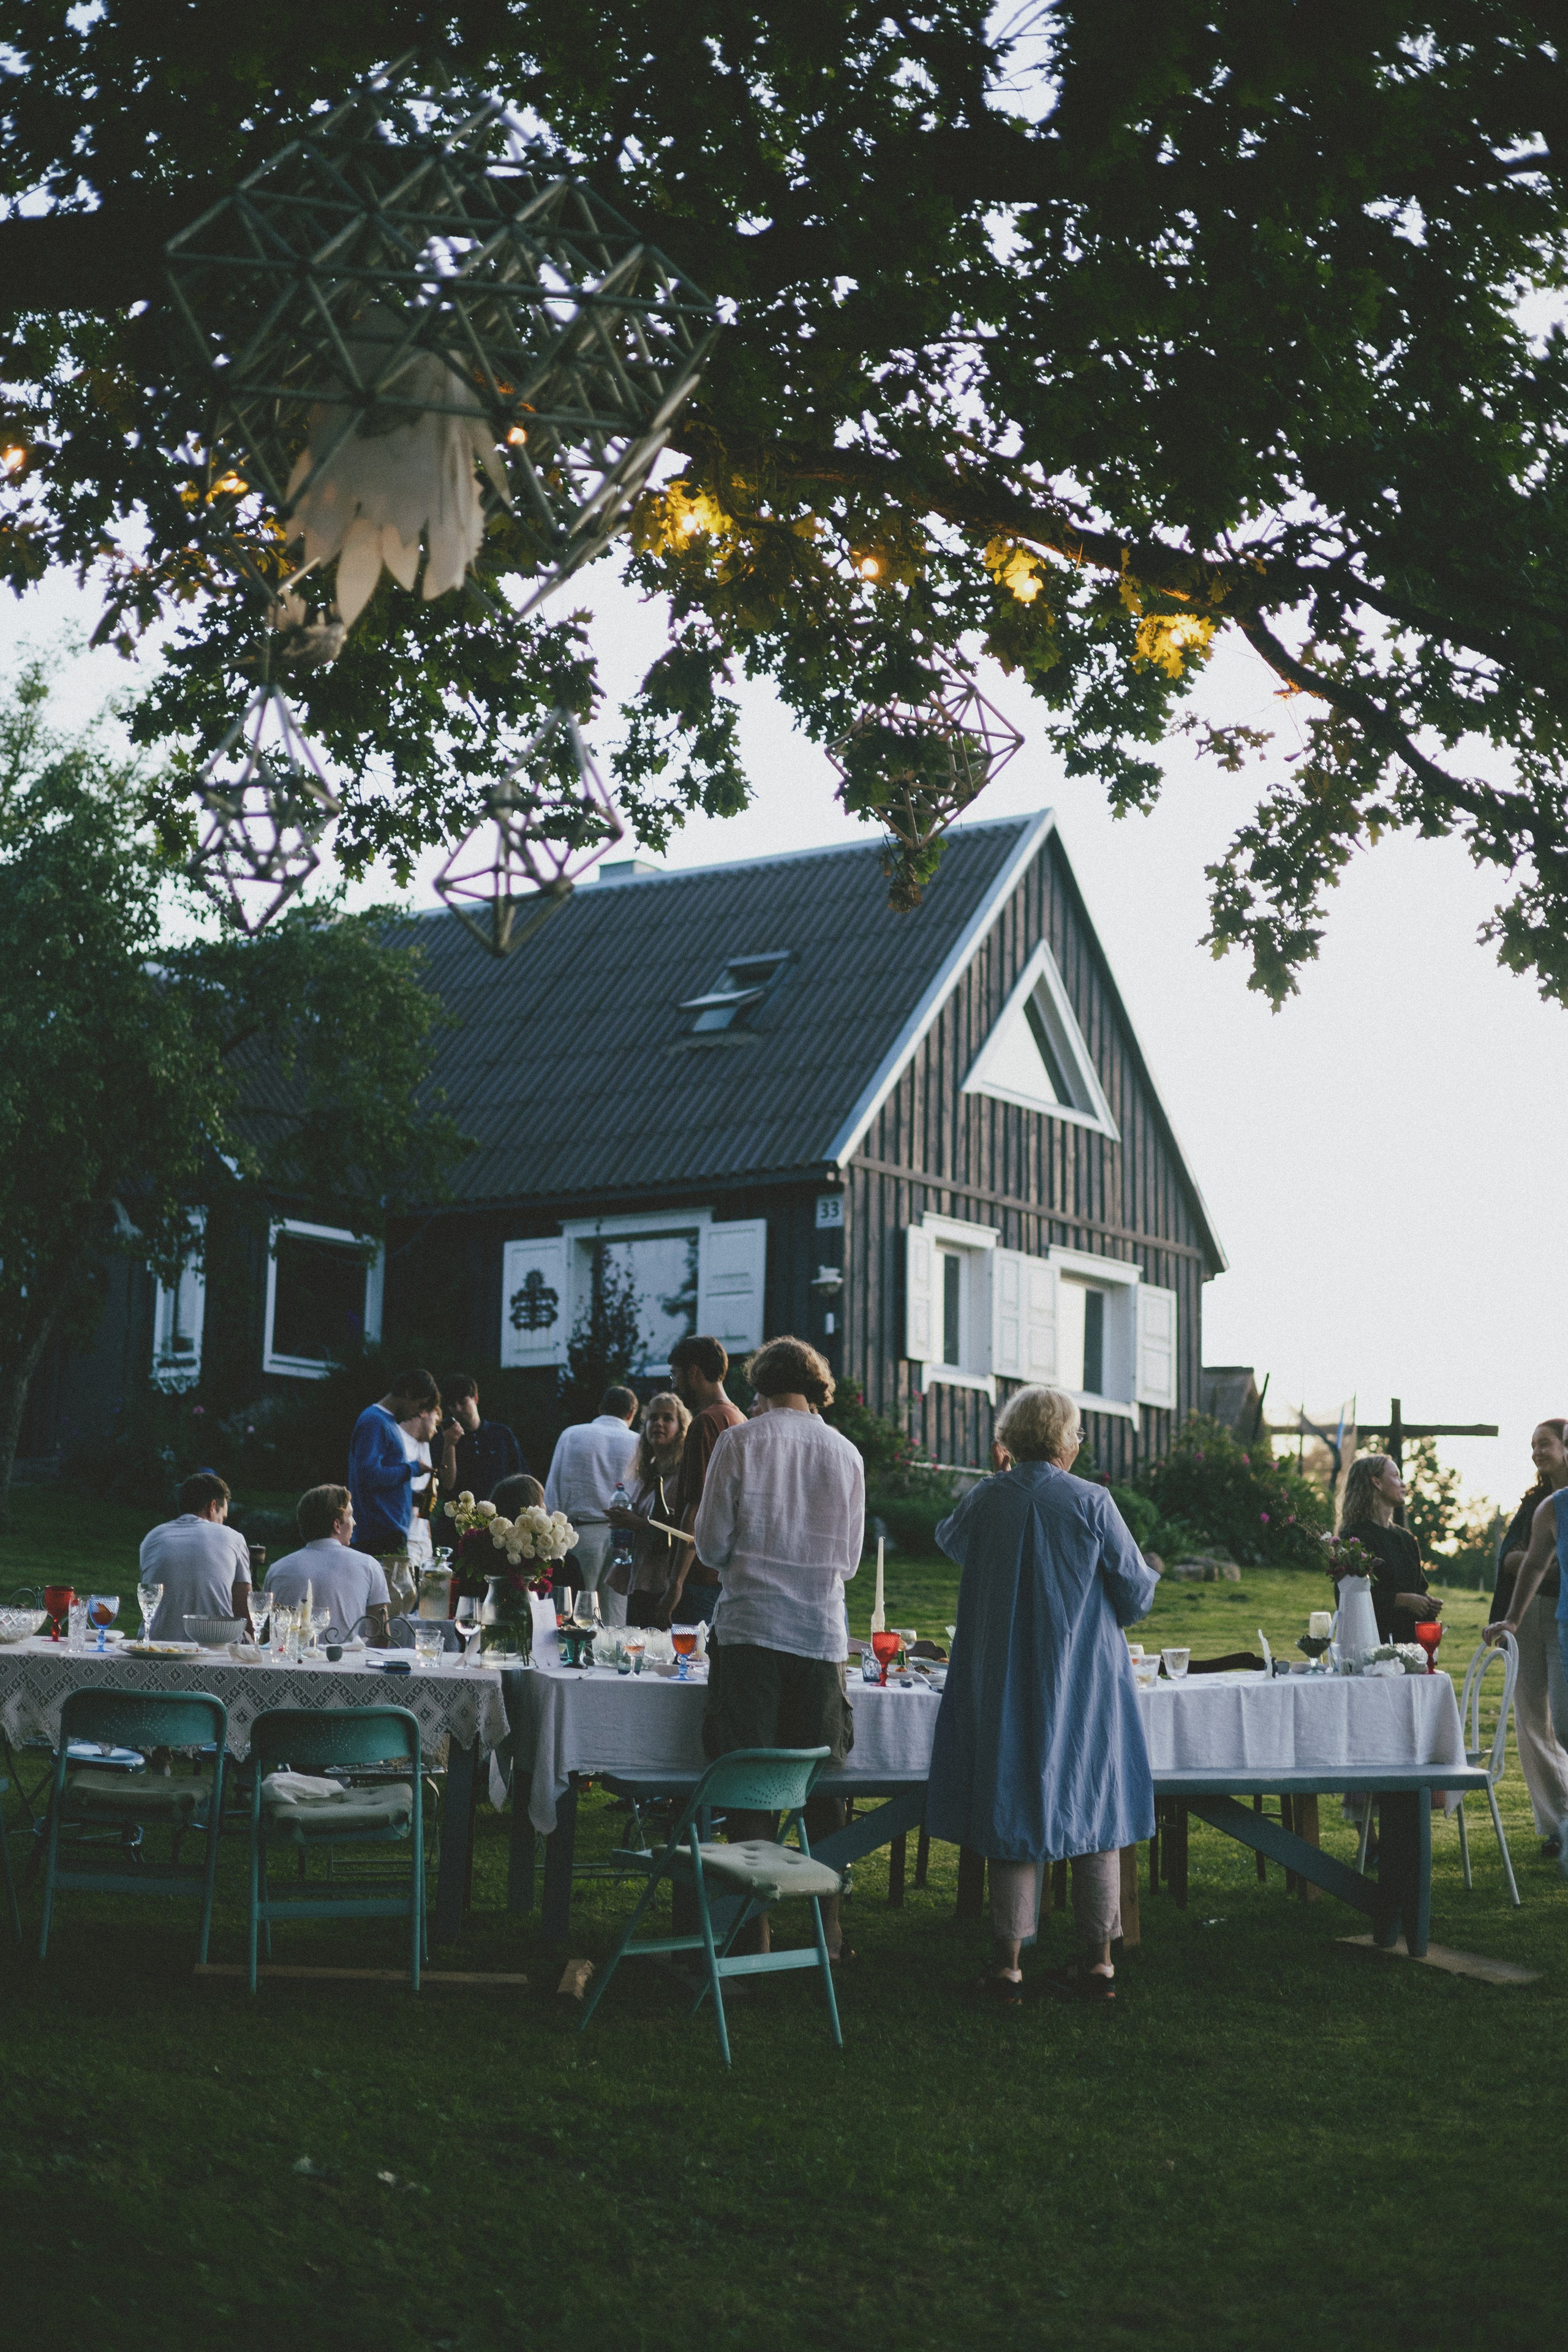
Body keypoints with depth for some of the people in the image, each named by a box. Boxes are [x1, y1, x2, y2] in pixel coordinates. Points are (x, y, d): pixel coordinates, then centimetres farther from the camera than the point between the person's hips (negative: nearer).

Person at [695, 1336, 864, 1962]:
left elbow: (712, 1544, 0)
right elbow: (850, 1559, 14)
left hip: (752, 1627, -2)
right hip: (823, 1632, 2)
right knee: (823, 1787, 9)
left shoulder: (738, 1442, -2)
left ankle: (755, 1928, 0)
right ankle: (828, 1930, 13)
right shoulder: (845, 1453, 6)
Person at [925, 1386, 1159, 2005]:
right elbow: (1137, 1593, -4)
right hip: (1086, 1686, -1)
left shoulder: (984, 1500, -4)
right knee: (1092, 1813, 10)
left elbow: (950, 1540, 19)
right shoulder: (1091, 1503, -10)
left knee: (1012, 1814, 7)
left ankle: (1010, 1963, 7)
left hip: (1003, 1690, 1)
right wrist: (1147, 1573, 19)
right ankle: (1097, 1960, 16)